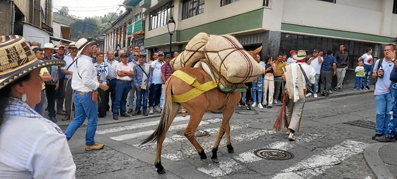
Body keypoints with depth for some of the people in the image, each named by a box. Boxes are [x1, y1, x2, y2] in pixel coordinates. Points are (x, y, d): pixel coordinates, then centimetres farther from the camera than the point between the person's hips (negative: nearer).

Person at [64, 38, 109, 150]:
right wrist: (100, 85, -15)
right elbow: (87, 81, -24)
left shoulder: (77, 61, 12)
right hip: (87, 95, -9)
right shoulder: (86, 62, -18)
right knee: (92, 120, 6)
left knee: (78, 119, 17)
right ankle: (90, 144, 17)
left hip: (77, 93, 9)